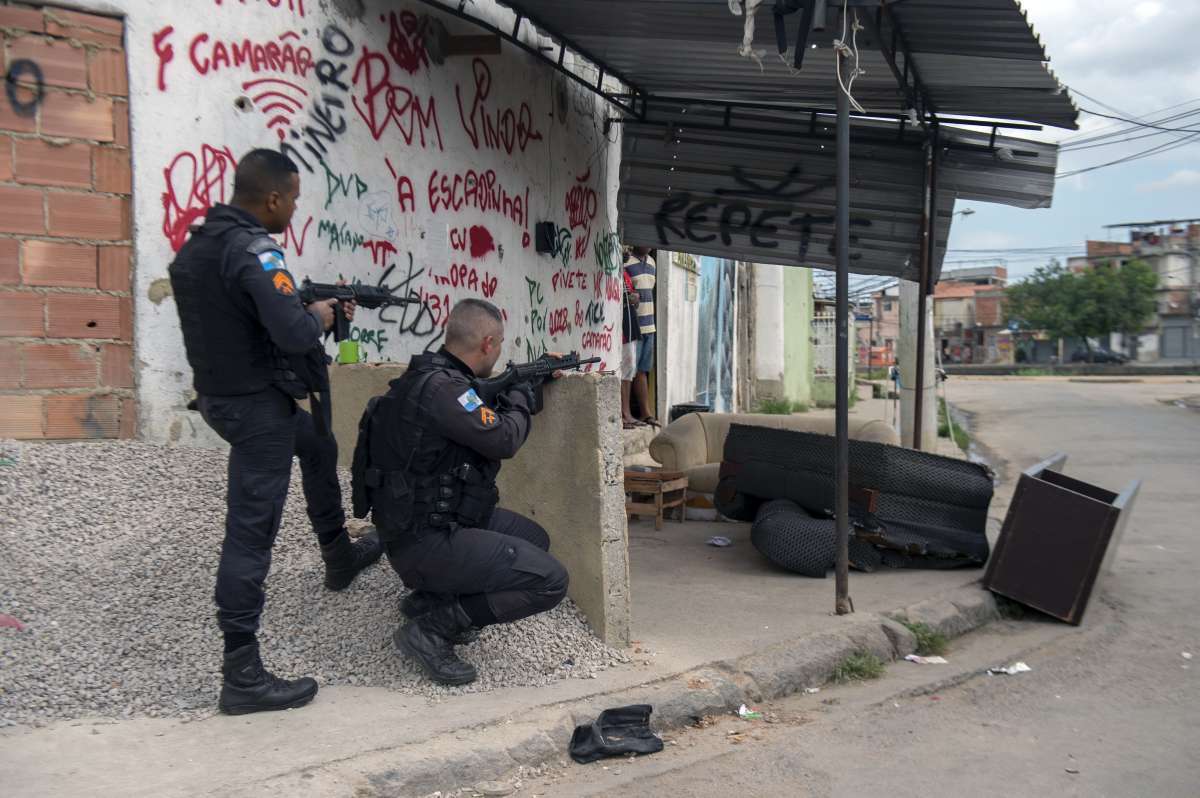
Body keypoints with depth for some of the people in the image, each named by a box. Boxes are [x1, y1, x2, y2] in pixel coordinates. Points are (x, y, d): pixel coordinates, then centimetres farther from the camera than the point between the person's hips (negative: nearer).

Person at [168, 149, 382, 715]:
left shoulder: (197, 245, 6)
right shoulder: (254, 251, -22)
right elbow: (294, 334, -30)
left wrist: (314, 306, 9)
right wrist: (320, 315, -8)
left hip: (222, 394, 10)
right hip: (256, 406, -10)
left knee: (319, 447, 32)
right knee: (251, 532, -6)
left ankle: (338, 557, 47)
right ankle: (241, 677, -1)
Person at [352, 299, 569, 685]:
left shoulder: (436, 375, 8)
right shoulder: (438, 388, -23)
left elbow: (484, 420, 21)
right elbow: (504, 439, -19)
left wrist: (529, 389, 14)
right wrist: (519, 400, 0)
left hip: (443, 520, 11)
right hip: (423, 544, -11)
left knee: (534, 538, 24)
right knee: (550, 580, -15)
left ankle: (429, 597, 17)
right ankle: (430, 629, -8)